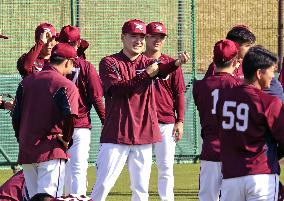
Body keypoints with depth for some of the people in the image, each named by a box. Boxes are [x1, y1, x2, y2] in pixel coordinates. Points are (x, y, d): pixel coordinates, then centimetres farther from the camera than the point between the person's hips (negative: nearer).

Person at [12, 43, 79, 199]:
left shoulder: (26, 82, 11)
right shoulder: (66, 85, -7)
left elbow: (15, 115, 12)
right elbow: (69, 116, -20)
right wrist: (66, 139, -4)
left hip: (25, 151, 6)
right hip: (50, 151, -6)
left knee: (33, 196, 14)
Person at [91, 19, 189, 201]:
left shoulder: (147, 63, 8)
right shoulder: (109, 63, 0)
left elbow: (161, 71, -15)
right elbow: (118, 89, -17)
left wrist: (177, 63, -37)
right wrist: (146, 74, -23)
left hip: (144, 135, 4)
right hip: (116, 136, -4)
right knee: (103, 186, -5)